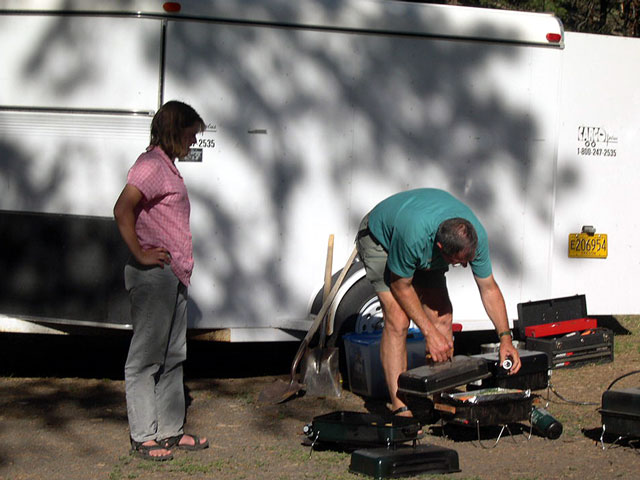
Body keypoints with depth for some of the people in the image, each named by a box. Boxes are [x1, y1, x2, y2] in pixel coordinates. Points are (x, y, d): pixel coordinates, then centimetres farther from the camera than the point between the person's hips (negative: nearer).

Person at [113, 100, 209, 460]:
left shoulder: (168, 167, 19)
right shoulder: (152, 165, -12)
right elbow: (123, 209, -26)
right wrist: (140, 255, -22)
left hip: (174, 276, 10)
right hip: (154, 274, -10)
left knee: (173, 355, 14)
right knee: (146, 356, -4)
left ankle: (171, 430, 21)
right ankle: (143, 436, 1)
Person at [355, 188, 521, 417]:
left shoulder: (476, 235, -28)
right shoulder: (414, 234, -44)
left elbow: (489, 288, -14)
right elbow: (400, 286, -26)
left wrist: (505, 337, -20)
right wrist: (430, 333, -24)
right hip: (380, 240, -5)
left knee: (442, 316, -7)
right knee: (398, 320, -20)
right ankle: (400, 408, -19)